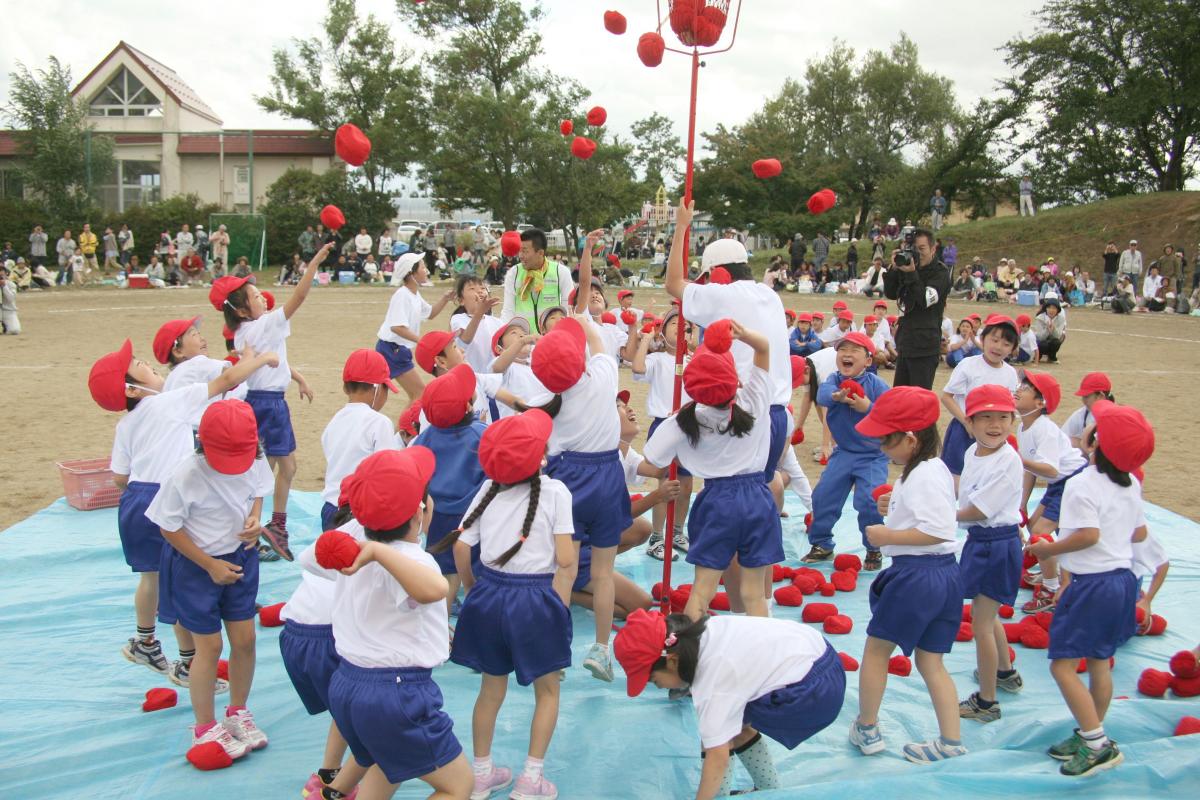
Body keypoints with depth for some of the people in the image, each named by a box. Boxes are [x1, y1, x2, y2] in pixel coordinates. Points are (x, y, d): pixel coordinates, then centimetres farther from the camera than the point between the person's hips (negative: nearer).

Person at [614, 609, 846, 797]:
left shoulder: (710, 683, -20)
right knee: (735, 724, 19)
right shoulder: (707, 628, 0)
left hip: (814, 695, -9)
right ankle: (770, 791, 29)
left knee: (716, 730, -3)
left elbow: (718, 758, -19)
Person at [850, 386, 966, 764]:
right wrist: (898, 507, 14)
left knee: (876, 649, 9)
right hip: (944, 573, 10)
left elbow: (939, 530, -29)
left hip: (915, 574, -10)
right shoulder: (936, 469, 11)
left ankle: (866, 729, 23)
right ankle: (951, 743, 18)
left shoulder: (924, 475, -20)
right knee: (931, 662, 15)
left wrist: (887, 536, -21)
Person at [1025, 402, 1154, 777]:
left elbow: (1088, 535, -27)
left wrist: (1049, 549, -14)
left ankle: (1098, 745, -5)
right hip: (1123, 578, 9)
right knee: (1100, 662, 17)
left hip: (1091, 584, -9)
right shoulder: (1132, 485, 6)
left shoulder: (1082, 484, -19)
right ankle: (1090, 736, 27)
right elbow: (1139, 533, 14)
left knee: (1062, 664, -4)